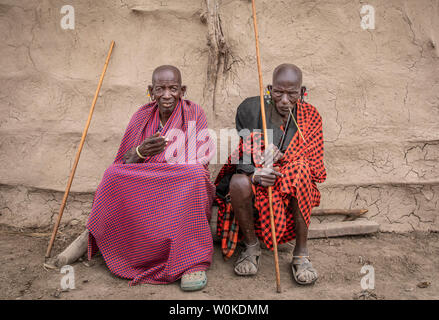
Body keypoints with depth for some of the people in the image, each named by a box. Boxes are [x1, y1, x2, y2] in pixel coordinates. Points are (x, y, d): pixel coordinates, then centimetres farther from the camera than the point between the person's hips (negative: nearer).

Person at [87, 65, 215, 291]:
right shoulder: (142, 116, 5)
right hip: (146, 192, 3)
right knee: (113, 175, -24)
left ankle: (193, 263, -31)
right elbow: (124, 165, 1)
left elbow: (198, 164, -13)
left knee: (194, 175, -36)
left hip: (186, 192, -2)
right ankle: (89, 239, -4)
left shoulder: (194, 114, -4)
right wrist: (141, 152, -23)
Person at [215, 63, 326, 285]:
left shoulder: (310, 117, -4)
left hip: (291, 189, 1)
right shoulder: (250, 109, -8)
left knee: (300, 169, -31)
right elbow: (238, 156, -7)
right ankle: (251, 245, -7)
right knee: (239, 182, -34)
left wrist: (279, 157, -27)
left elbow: (313, 166, -7)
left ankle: (301, 254, -18)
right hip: (253, 183, -1)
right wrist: (255, 173, -30)